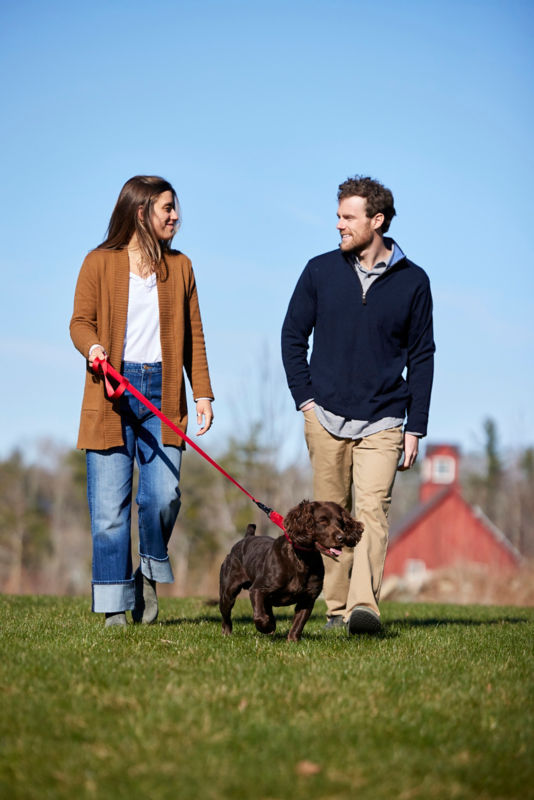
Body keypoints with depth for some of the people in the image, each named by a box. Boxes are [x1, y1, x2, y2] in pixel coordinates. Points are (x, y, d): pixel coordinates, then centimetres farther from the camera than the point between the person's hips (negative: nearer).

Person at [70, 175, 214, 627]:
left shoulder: (179, 267, 14)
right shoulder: (100, 263, 4)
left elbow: (193, 336, 14)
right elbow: (80, 320, 4)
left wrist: (203, 393, 7)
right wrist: (92, 346, -19)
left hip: (163, 391, 2)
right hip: (113, 393, -2)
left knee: (164, 496, -9)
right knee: (110, 504, -4)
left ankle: (151, 574, 18)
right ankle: (116, 603, 5)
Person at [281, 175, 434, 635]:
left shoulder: (412, 281, 2)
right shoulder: (320, 271, 4)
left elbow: (421, 356, 6)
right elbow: (293, 335, 11)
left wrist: (415, 428, 1)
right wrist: (306, 400, 1)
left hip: (382, 421, -2)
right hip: (326, 418, 2)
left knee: (372, 508, -15)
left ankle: (364, 606, -25)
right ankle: (337, 607, 13)